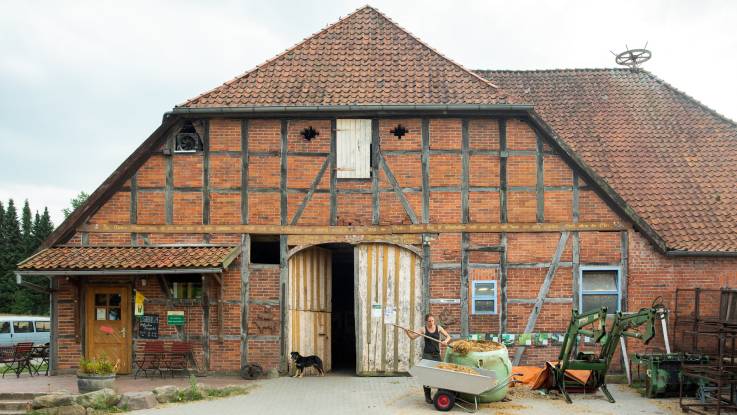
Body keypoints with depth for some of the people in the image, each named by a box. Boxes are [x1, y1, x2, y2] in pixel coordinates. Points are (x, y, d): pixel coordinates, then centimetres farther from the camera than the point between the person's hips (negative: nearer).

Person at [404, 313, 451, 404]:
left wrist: (445, 341, -15)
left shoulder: (438, 328, 5)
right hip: (427, 354, -2)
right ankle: (427, 397, 0)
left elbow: (448, 337, 7)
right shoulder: (423, 329, 1)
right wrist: (407, 332, -19)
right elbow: (412, 337, -1)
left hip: (436, 354, 2)